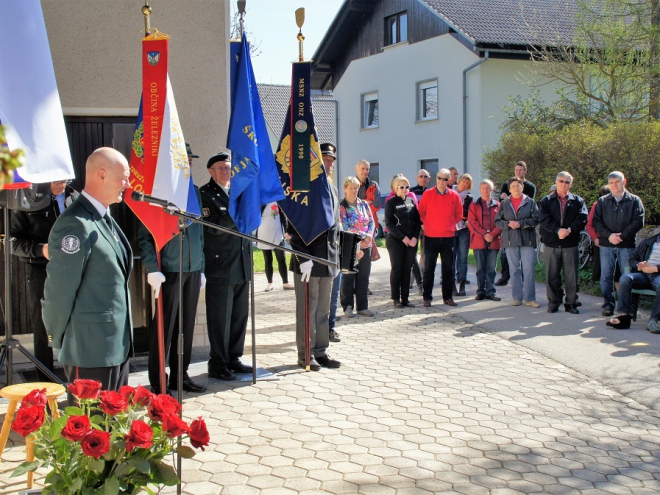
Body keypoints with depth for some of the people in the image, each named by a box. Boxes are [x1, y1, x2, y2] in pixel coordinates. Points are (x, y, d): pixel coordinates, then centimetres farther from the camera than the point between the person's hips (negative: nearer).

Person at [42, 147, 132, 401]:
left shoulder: (105, 220, 13)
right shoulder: (76, 224, -18)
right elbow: (60, 290, -18)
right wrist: (59, 341, -8)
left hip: (117, 344, 9)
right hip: (91, 350, -9)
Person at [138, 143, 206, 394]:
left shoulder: (194, 191, 14)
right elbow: (144, 235, -8)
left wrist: (201, 268, 15)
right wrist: (152, 269, -16)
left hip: (193, 270, 6)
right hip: (169, 271, -6)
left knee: (186, 326, 11)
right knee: (164, 326, -1)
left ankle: (180, 376, 23)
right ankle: (158, 382, 9)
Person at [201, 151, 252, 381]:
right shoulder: (204, 194, -5)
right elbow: (214, 226, -16)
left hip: (242, 266, 7)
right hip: (220, 268, -6)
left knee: (239, 316, 11)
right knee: (220, 318, -1)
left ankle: (233, 358, 23)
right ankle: (218, 364, 9)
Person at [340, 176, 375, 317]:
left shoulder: (364, 204, 12)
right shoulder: (341, 206, -5)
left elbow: (372, 221, 9)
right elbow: (345, 227, -13)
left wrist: (369, 236, -9)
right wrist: (364, 235, -15)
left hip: (365, 247, 5)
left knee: (364, 277, 8)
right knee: (348, 278, 3)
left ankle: (362, 307, 16)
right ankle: (348, 307, 11)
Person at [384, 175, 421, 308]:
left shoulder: (412, 201, 11)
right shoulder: (391, 202, -2)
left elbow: (418, 221, 9)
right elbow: (389, 223, -7)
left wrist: (415, 237, -5)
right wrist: (403, 237, -12)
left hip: (411, 241, 4)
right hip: (395, 241, -4)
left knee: (407, 269, 5)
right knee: (396, 269, 0)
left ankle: (405, 298, 11)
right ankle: (396, 299, 6)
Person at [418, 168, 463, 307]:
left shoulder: (454, 195, 2)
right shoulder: (427, 194, -3)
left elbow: (458, 214, 13)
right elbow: (421, 213, 7)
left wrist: (450, 225, 5)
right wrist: (427, 224, 3)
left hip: (448, 237, 2)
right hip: (431, 237, -2)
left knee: (448, 268, 8)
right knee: (429, 268, 3)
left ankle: (447, 296, 17)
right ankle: (427, 297, 9)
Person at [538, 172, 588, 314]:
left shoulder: (577, 201, 10)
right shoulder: (546, 201, 9)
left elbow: (583, 218, -3)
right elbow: (543, 219, -5)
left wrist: (569, 230, -19)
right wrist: (558, 230, -19)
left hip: (571, 244, 0)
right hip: (551, 244, 0)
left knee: (571, 276, 1)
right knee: (552, 276, 4)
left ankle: (571, 303, 10)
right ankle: (553, 303, 15)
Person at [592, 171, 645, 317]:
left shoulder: (634, 201, 6)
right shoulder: (602, 201, 12)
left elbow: (638, 221, -3)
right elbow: (596, 221, 4)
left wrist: (622, 235, -12)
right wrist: (609, 235, -11)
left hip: (627, 245, -2)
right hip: (606, 245, 2)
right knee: (606, 276, 2)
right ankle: (608, 305, 9)